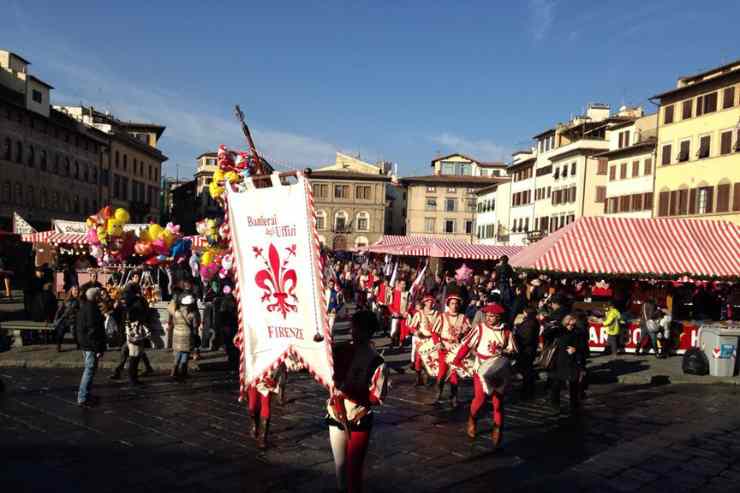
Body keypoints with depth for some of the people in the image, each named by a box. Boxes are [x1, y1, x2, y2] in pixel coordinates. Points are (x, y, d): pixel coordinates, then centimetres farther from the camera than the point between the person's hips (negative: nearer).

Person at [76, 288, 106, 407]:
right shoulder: (92, 310, -20)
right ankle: (83, 398, -1)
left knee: (88, 369, 19)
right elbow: (94, 330, -23)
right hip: (91, 345, -10)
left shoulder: (83, 307, 12)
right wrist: (99, 349, -20)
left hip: (84, 343, 10)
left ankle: (86, 395, 27)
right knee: (90, 370, -4)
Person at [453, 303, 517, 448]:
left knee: (498, 401, 5)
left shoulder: (506, 333, 3)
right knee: (480, 398, -11)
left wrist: (503, 352, -16)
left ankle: (497, 430, 18)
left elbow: (513, 351, 4)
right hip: (481, 369, -2)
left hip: (499, 371, 2)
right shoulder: (479, 329, -3)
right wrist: (457, 359, -18)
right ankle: (472, 419, 18)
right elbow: (466, 344, -8)